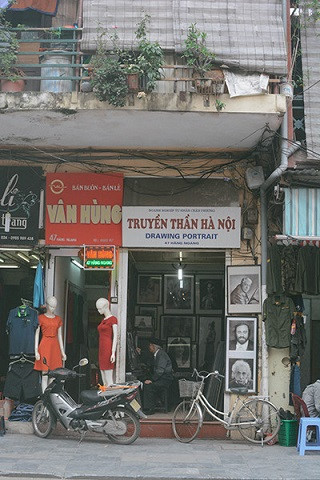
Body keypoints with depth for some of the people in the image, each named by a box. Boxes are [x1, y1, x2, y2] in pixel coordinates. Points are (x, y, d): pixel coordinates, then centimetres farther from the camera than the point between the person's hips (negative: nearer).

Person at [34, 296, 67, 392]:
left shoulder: (58, 319, 13)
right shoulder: (41, 318, 0)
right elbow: (36, 334, 0)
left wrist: (62, 351, 13)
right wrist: (36, 350, -7)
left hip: (55, 346, 4)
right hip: (44, 345, -4)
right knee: (45, 375, -4)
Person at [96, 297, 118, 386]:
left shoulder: (113, 319, -6)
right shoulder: (103, 320, 19)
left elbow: (115, 337, -11)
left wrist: (113, 353, -18)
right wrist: (100, 352, 17)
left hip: (108, 349, -9)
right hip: (101, 349, 9)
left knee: (109, 378, -9)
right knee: (103, 379, 8)